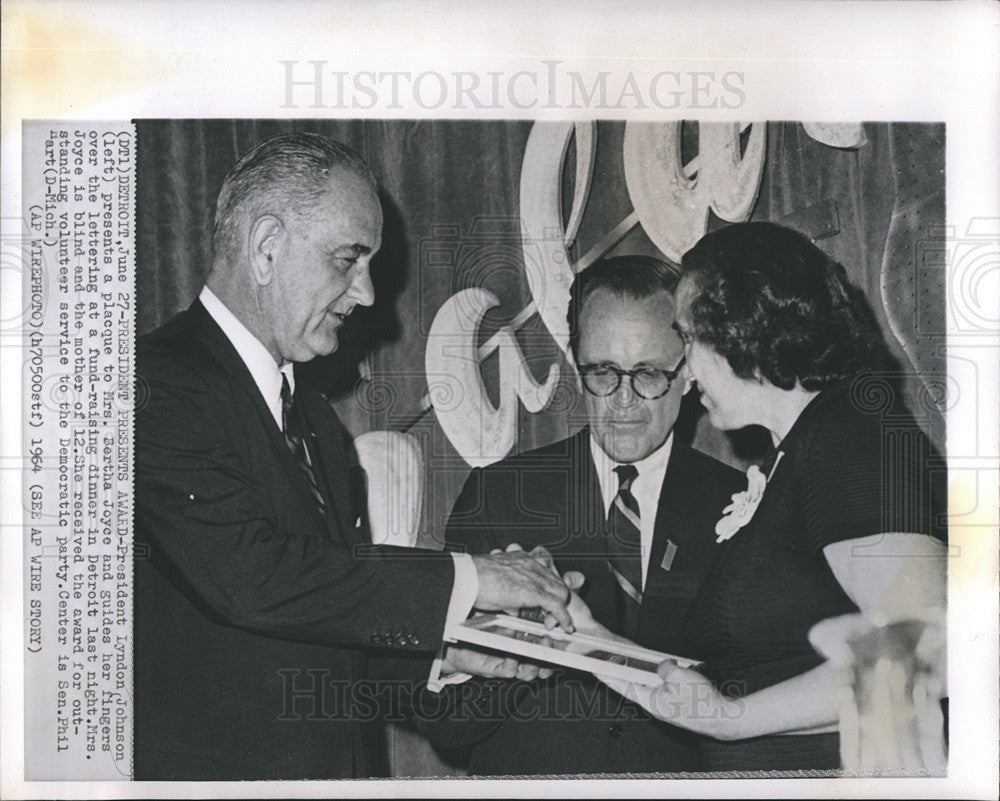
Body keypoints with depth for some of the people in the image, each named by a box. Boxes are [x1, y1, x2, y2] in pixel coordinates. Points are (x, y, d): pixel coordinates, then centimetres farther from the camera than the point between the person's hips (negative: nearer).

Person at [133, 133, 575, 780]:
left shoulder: (317, 419, 13)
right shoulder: (159, 382, -16)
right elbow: (248, 574, -27)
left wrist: (453, 643, -3)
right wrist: (462, 581, -21)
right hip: (208, 764, -8)